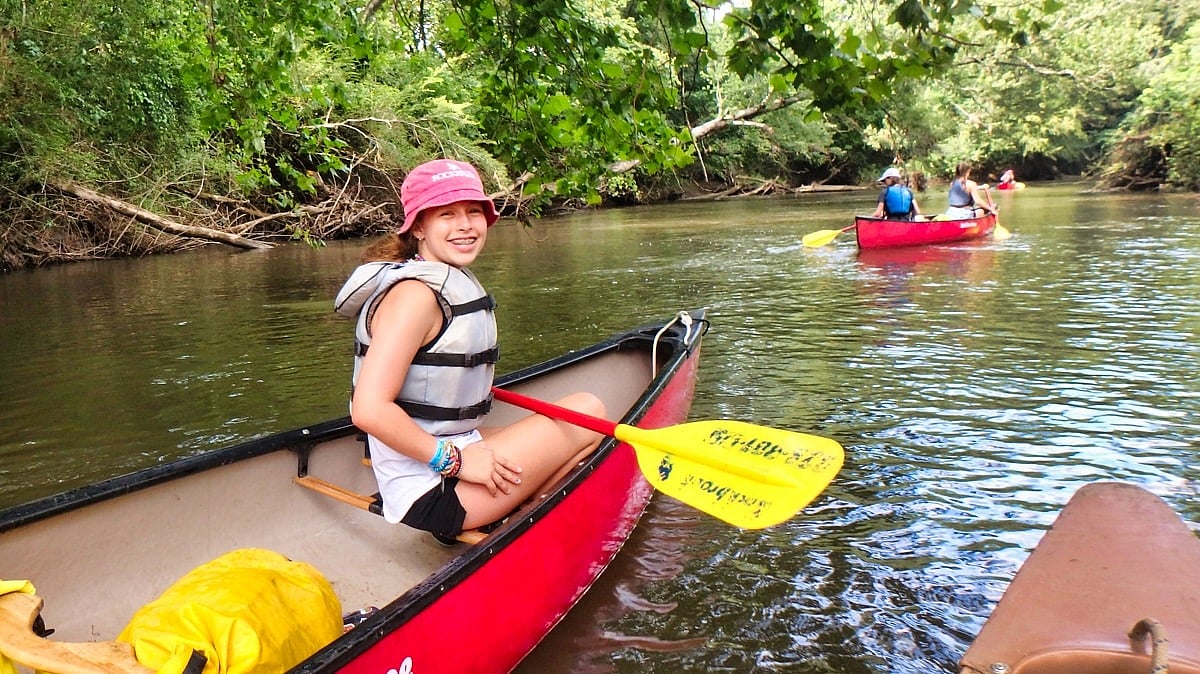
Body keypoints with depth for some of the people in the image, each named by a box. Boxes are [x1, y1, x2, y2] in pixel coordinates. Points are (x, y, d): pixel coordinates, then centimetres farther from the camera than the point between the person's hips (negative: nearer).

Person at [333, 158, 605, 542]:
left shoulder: (455, 281, 10)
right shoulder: (415, 294, -19)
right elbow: (368, 410, -26)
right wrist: (454, 459, -20)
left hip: (449, 452, 10)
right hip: (429, 490, -10)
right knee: (588, 413, -7)